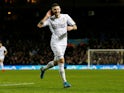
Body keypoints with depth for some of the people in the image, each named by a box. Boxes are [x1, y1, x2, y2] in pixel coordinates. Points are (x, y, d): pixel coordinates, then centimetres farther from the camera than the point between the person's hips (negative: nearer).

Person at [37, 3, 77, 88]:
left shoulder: (65, 16, 2)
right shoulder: (50, 19, -4)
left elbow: (75, 27, 4)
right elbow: (39, 25, -17)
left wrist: (71, 27, -18)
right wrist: (46, 16, -17)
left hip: (63, 42, 4)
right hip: (55, 42, -4)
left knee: (56, 62, 14)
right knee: (61, 60, -18)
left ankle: (44, 69, 44)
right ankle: (65, 82, -16)